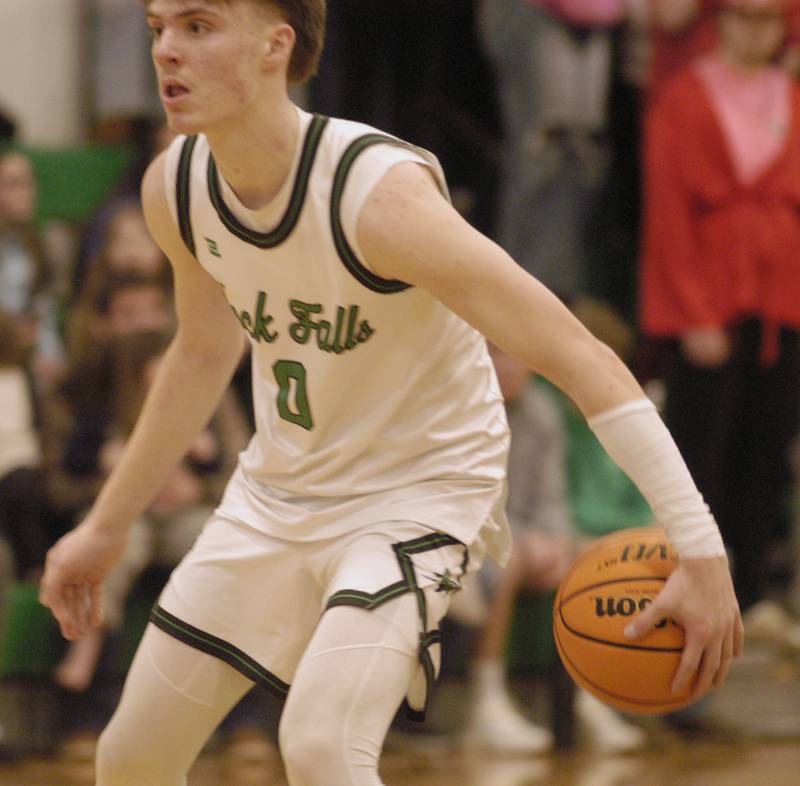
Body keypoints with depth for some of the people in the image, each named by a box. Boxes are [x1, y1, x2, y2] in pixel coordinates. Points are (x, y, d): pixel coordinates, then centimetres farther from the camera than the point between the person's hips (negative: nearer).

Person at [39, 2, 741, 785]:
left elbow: (580, 359, -31)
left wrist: (701, 550, -37)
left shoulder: (379, 196, -30)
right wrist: (107, 525, 20)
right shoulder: (174, 189, -9)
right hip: (277, 490, 7)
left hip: (419, 491, -7)